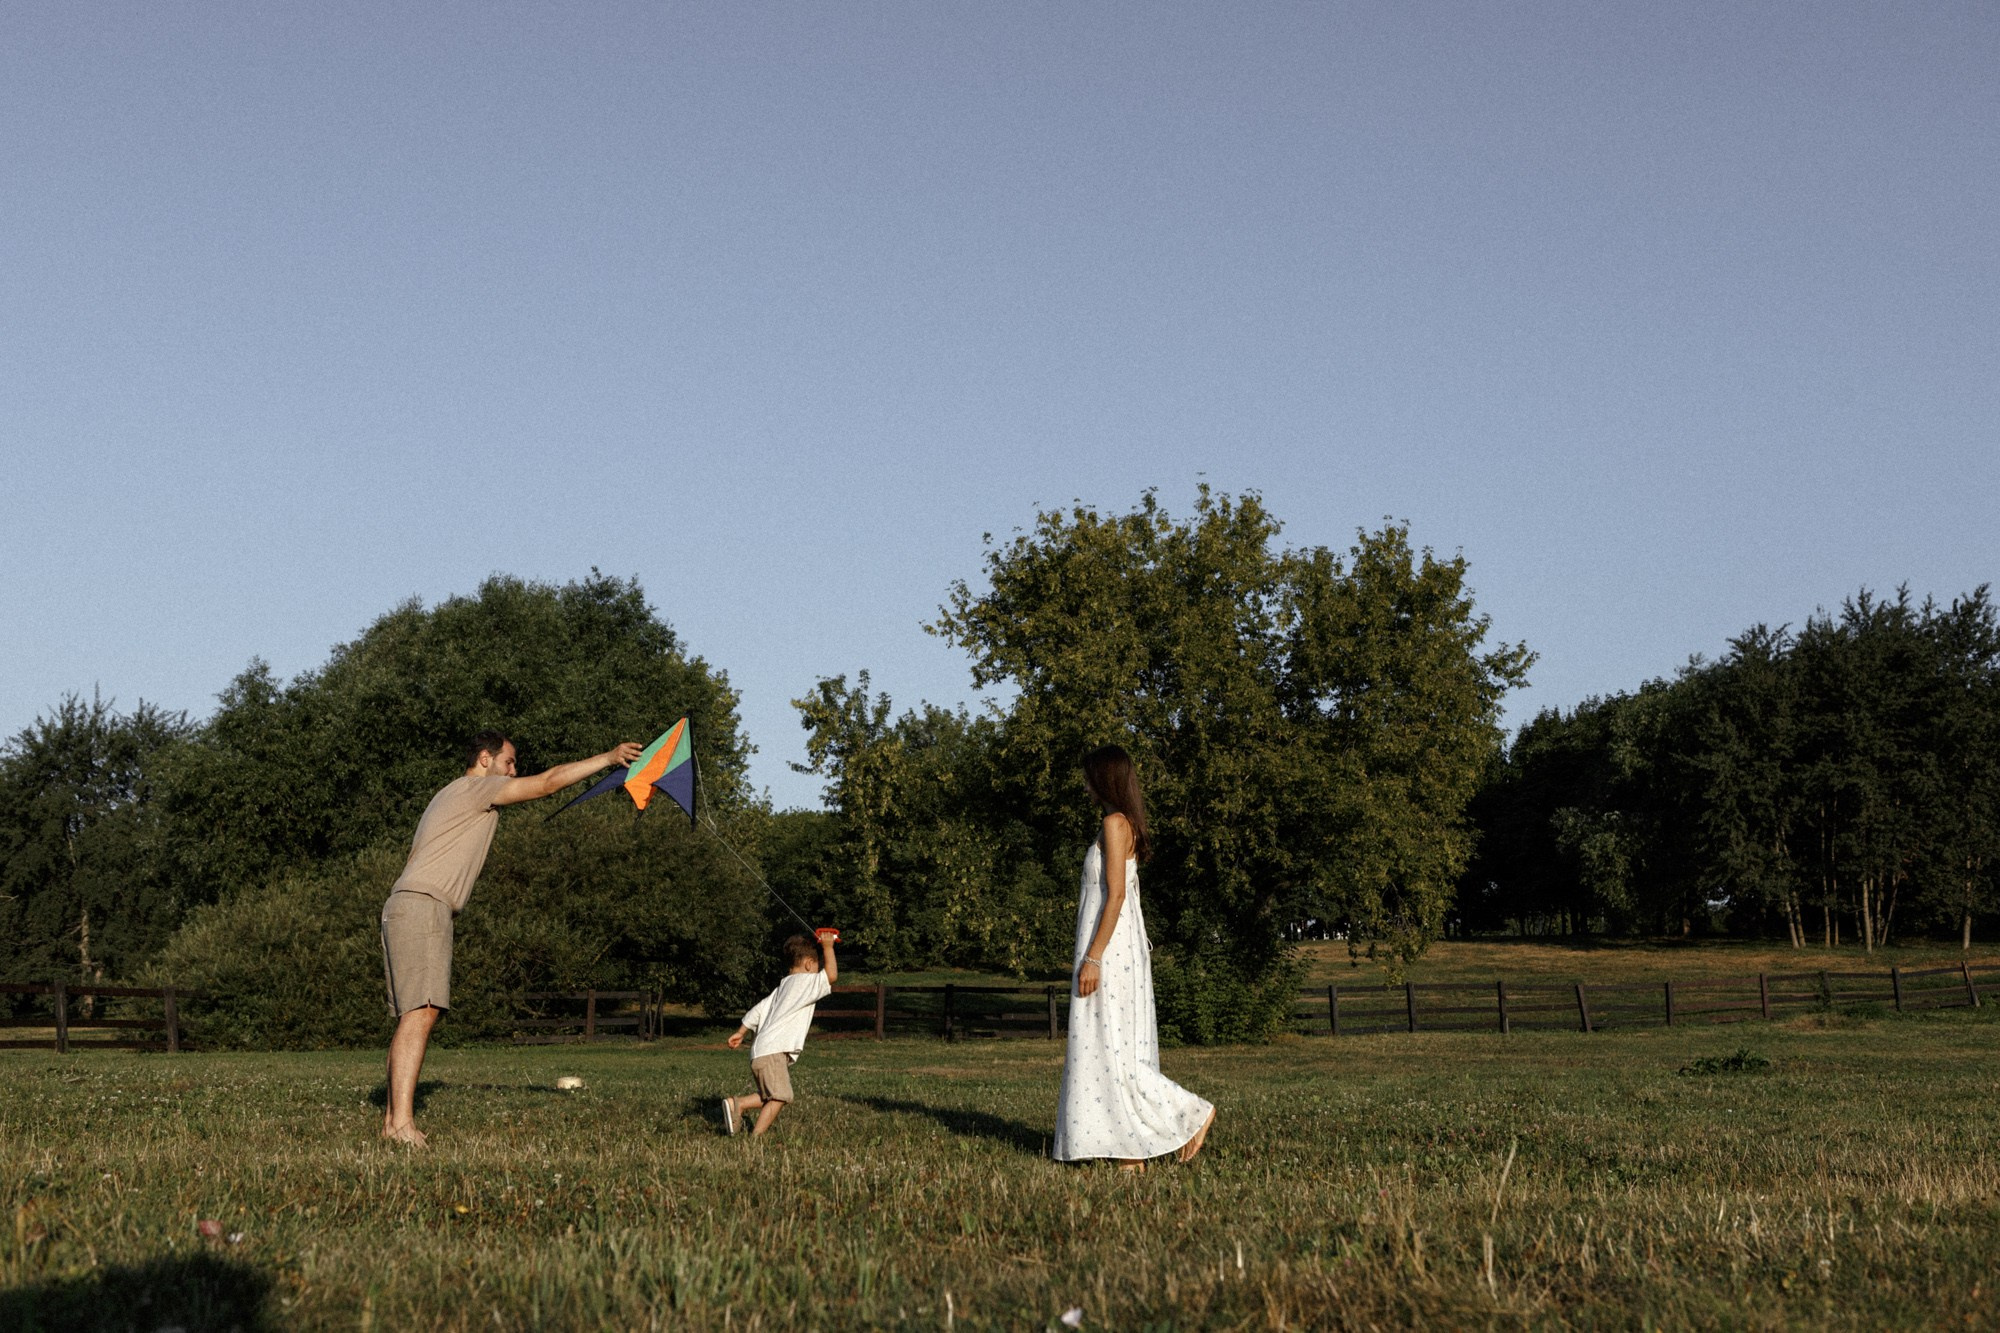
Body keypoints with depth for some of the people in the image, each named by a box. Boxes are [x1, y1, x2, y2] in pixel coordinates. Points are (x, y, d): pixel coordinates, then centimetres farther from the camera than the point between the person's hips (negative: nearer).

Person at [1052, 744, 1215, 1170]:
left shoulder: (1115, 823, -12)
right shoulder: (1129, 825, 16)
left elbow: (1116, 894, -18)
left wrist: (1092, 958, -20)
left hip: (1108, 950, -10)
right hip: (1125, 950, 10)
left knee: (1107, 1049, -7)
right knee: (1118, 1047, 7)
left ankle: (1191, 1113, -6)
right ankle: (1133, 1152, 6)